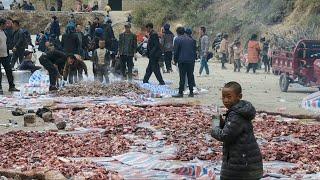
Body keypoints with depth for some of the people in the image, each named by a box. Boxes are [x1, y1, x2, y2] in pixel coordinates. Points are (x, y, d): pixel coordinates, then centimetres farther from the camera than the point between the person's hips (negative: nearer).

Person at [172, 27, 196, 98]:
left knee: (182, 77, -3)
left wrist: (175, 60, 8)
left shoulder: (177, 39, -3)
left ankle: (181, 92, -3)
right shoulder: (191, 39, 14)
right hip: (191, 61, 5)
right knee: (190, 76, 8)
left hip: (182, 61, -5)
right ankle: (191, 92, 10)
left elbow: (176, 52, -3)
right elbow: (195, 50, 15)